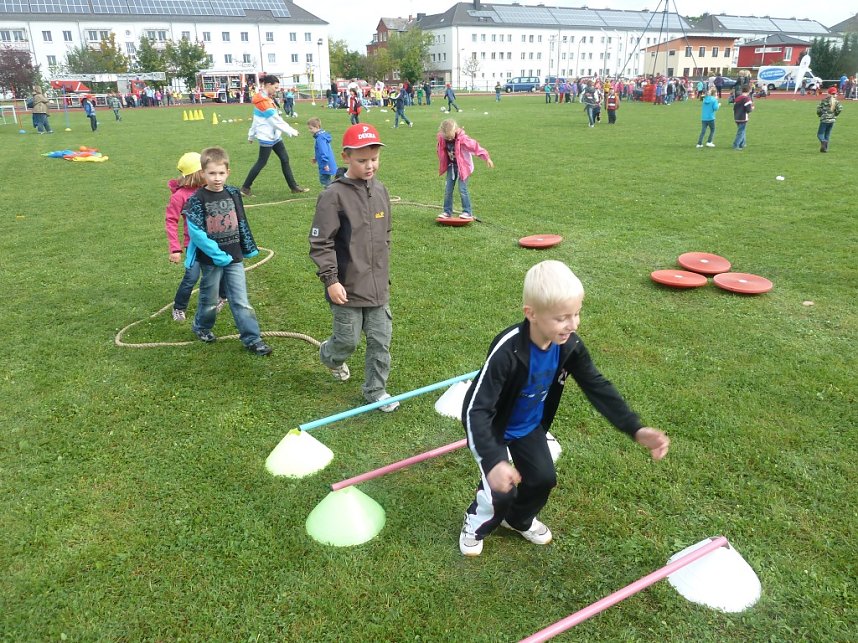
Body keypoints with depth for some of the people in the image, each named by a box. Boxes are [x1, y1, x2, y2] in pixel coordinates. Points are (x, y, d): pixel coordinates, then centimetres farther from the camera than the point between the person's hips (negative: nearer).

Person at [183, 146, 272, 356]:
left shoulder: (233, 194, 1)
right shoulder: (197, 199, -12)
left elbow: (242, 223, 11)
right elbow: (196, 232, -18)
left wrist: (249, 248, 14)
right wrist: (218, 255, -22)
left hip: (234, 257, 3)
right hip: (210, 260, -3)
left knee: (241, 300, 3)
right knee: (210, 299, 15)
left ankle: (252, 338, 8)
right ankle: (201, 327, 40)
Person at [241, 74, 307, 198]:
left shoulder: (265, 98, 10)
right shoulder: (263, 101, -20)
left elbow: (258, 118, 17)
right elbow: (275, 119, -21)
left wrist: (251, 135, 22)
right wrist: (291, 131, -15)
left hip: (274, 136, 9)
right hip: (266, 137, -9)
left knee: (285, 159, 7)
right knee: (261, 162, -1)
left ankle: (294, 187, 12)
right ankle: (245, 188, 11)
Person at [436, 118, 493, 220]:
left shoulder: (462, 139, -23)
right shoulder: (442, 139, -8)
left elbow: (475, 146, -19)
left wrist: (486, 158, -17)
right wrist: (441, 165, 19)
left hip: (463, 166, -5)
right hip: (451, 166, 5)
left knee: (462, 189, -9)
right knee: (448, 190, 3)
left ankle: (467, 212, 1)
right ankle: (447, 212, 13)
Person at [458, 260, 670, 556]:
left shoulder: (569, 345, -21)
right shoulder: (507, 351, -40)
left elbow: (597, 387, -11)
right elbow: (475, 409, -39)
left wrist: (636, 429, -21)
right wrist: (493, 461, -49)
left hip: (529, 425, 6)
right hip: (491, 427, -5)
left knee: (543, 479, 8)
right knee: (502, 489, -10)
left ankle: (518, 519, 41)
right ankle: (476, 523, 25)